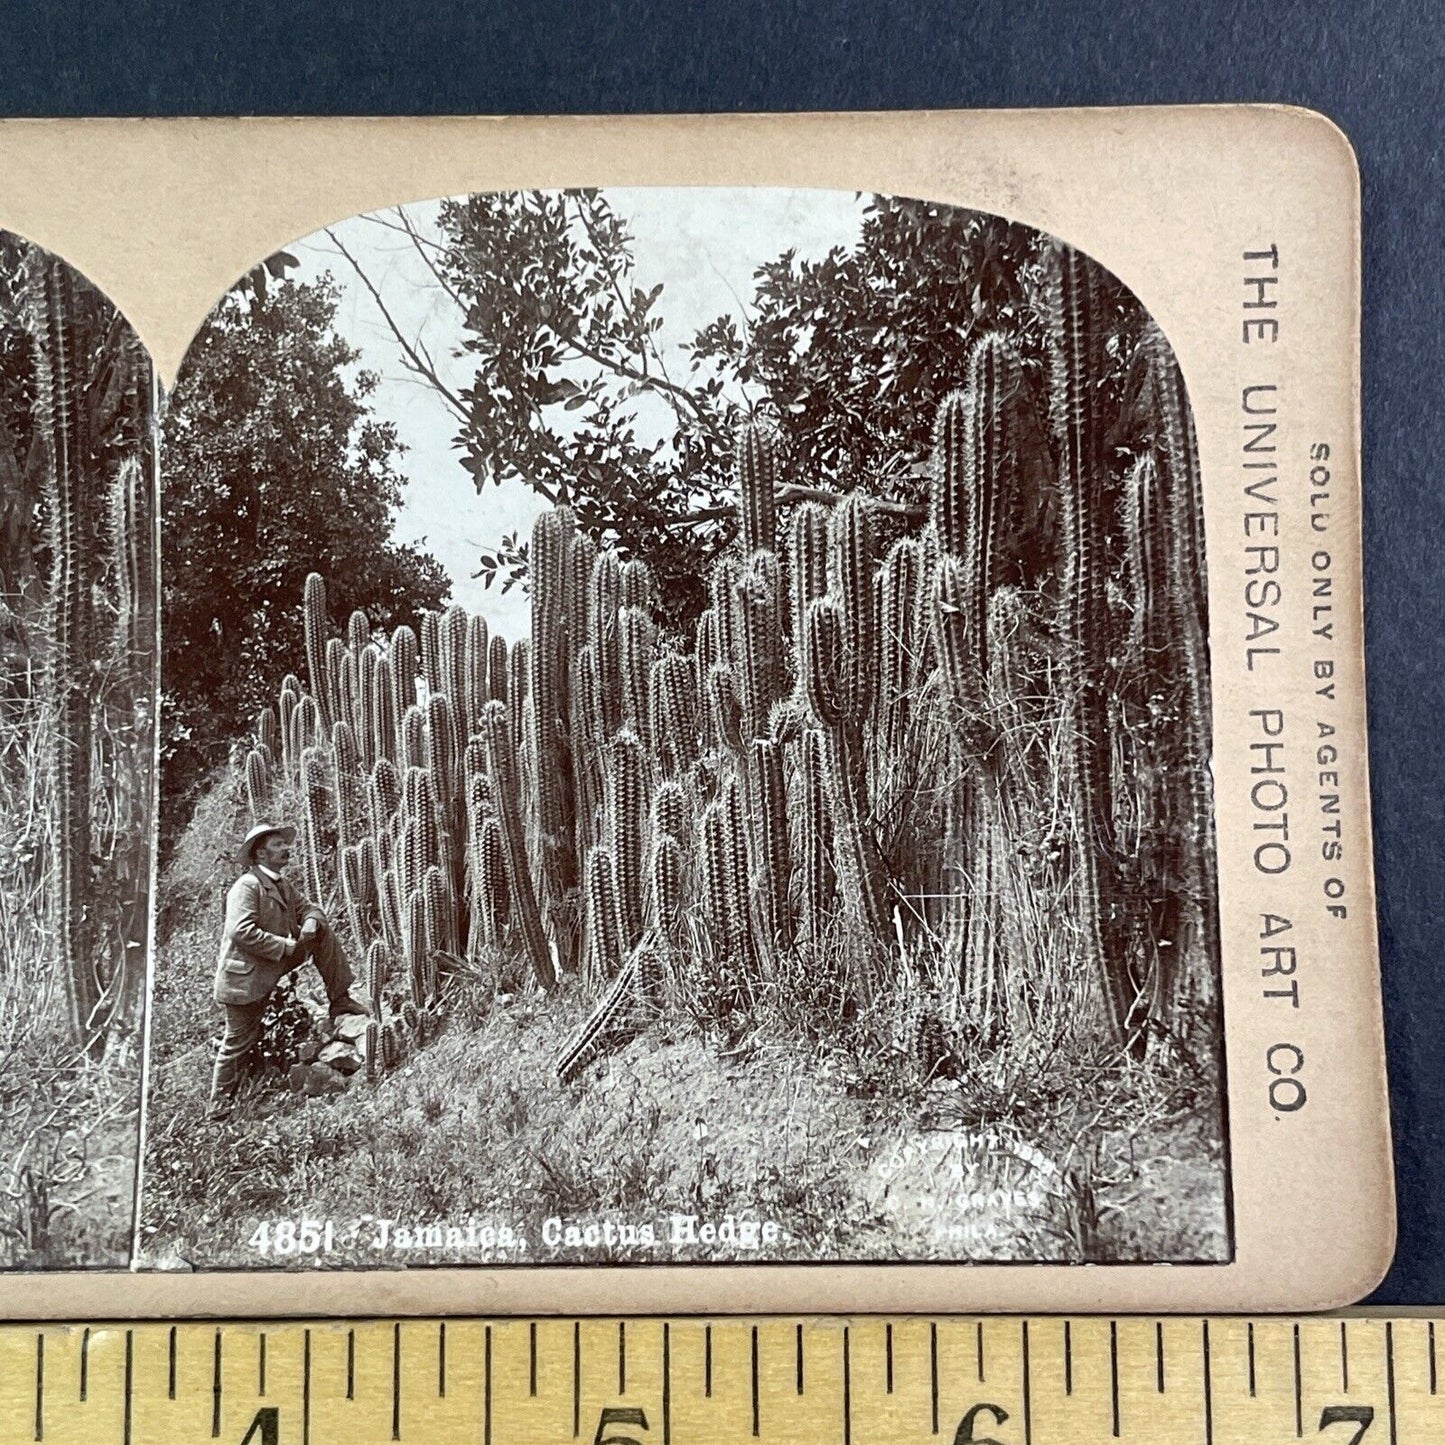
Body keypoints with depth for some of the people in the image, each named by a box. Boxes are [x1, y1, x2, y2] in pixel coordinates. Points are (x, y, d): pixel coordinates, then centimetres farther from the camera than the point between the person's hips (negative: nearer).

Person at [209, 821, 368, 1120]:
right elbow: (242, 932, -27)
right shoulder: (247, 886, -18)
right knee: (239, 1044, 1)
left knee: (323, 933, -1)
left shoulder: (282, 886, 11)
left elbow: (306, 907, 15)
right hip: (244, 977, -8)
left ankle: (340, 1000, 1)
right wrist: (287, 946, -23)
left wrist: (310, 922, -10)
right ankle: (220, 1106, 17)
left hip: (268, 971, 8)